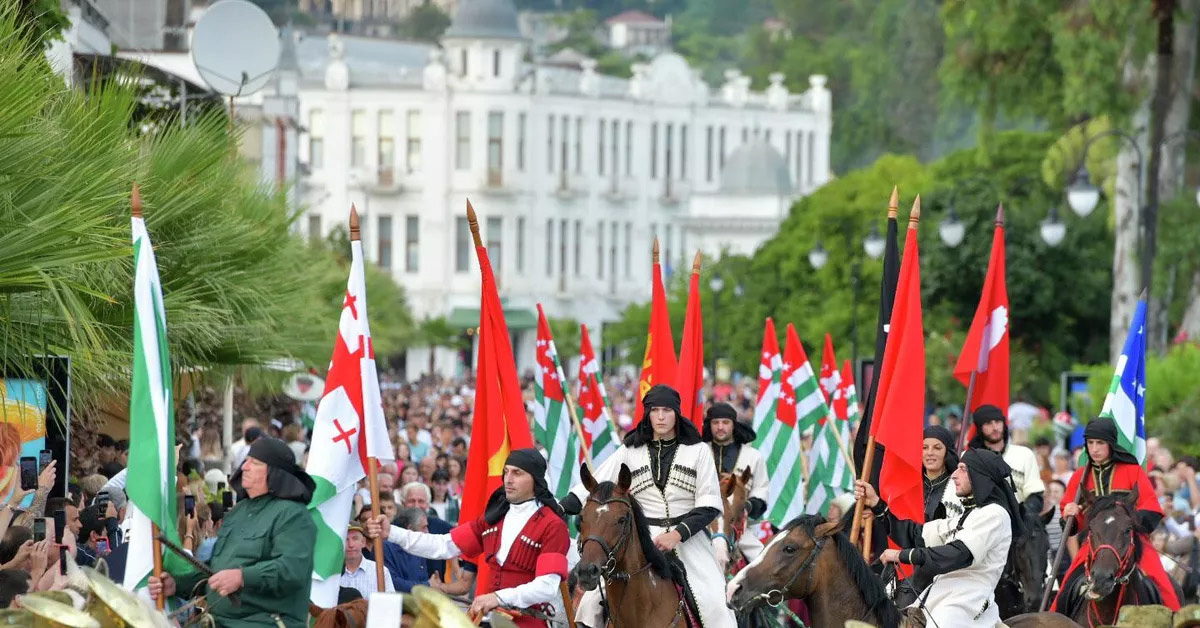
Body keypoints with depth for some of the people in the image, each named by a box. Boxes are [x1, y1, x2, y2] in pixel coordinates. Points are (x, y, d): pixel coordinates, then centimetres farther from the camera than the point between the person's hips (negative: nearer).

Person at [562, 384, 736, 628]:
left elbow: (710, 505, -2)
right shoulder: (630, 451, 8)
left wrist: (678, 533, -16)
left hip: (688, 538, -2)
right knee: (594, 601, -11)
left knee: (715, 604, -17)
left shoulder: (698, 451, 4)